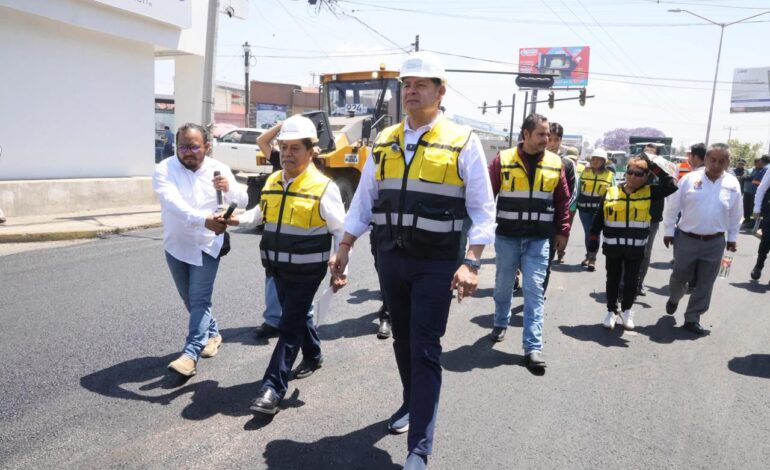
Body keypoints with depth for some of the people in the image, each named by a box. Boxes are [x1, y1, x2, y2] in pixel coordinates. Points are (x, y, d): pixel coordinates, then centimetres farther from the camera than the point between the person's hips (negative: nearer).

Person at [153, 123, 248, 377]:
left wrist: (229, 188, -32)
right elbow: (174, 204, -31)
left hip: (207, 245, -2)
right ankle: (212, 332, 38)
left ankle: (190, 354, -8)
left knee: (199, 300, -8)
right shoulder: (164, 170, -14)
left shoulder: (219, 169, -7)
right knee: (189, 299, 16)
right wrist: (204, 219, -48)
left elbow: (243, 201, -9)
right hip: (176, 245, 2)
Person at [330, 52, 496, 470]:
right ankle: (412, 403, 42)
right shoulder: (384, 141, 7)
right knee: (402, 340, 18)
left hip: (435, 264, -4)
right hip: (390, 258, 5)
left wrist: (471, 263, -17)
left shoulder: (462, 142, -6)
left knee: (425, 350, -2)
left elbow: (483, 210, -7)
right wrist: (343, 250, 8)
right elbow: (363, 200, 11)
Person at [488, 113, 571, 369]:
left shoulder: (555, 163, 3)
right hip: (507, 237, 0)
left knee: (534, 290, -2)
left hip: (539, 239, 1)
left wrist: (562, 231, 8)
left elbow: (563, 200, 10)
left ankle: (533, 347, 1)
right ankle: (501, 323, 40)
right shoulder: (503, 160, -4)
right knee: (503, 286, 14)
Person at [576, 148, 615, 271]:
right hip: (584, 208, 2)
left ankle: (592, 259, 2)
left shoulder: (610, 175, 4)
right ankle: (588, 256, 23)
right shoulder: (585, 172, 7)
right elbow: (578, 189, 9)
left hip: (600, 209, -2)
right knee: (587, 233, 8)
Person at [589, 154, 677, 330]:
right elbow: (599, 218, 5)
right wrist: (594, 237, 1)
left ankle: (626, 310, 30)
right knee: (613, 280, 12)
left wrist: (653, 166, -9)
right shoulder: (611, 192, 0)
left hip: (636, 248, 0)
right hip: (613, 246, 0)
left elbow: (671, 185, -11)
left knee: (631, 281, 9)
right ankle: (611, 311, 27)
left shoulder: (649, 193, 0)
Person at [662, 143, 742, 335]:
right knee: (679, 276, 13)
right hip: (687, 239, -2)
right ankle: (674, 298, 44)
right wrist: (668, 231, -1)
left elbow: (735, 214, 9)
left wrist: (732, 238, 13)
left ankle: (692, 318, 21)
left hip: (715, 242, 2)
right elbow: (672, 206, -3)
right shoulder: (689, 179, -9)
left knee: (705, 284, 7)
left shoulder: (733, 184, -2)